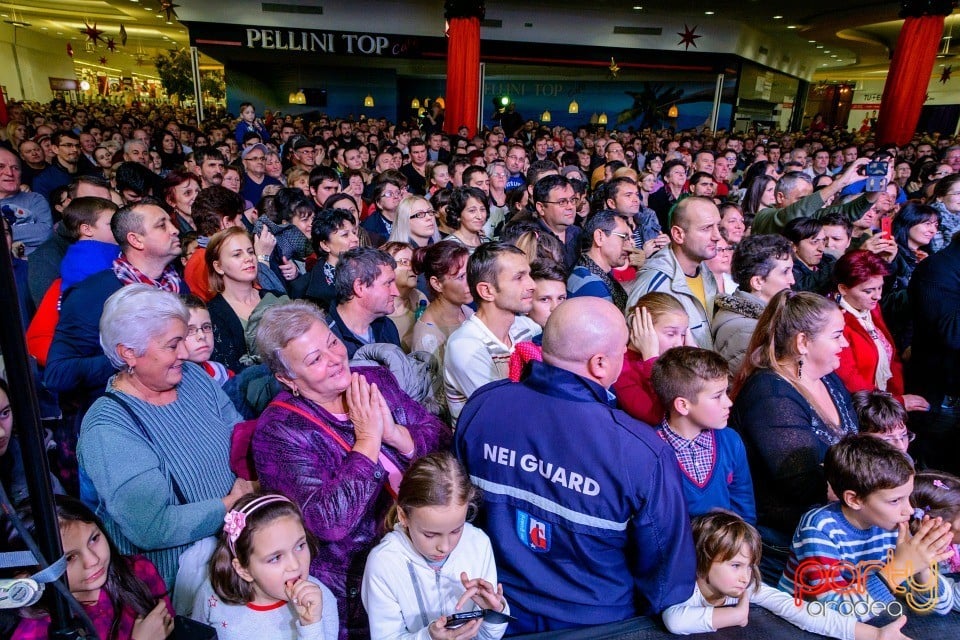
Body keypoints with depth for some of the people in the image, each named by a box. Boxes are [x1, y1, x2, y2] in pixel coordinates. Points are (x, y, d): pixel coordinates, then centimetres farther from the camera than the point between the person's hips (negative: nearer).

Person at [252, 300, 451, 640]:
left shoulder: (377, 380, 1)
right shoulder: (277, 430, -13)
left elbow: (443, 442, 0)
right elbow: (328, 521, -23)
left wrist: (395, 433, -18)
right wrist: (368, 441, -20)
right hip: (357, 582, -4)